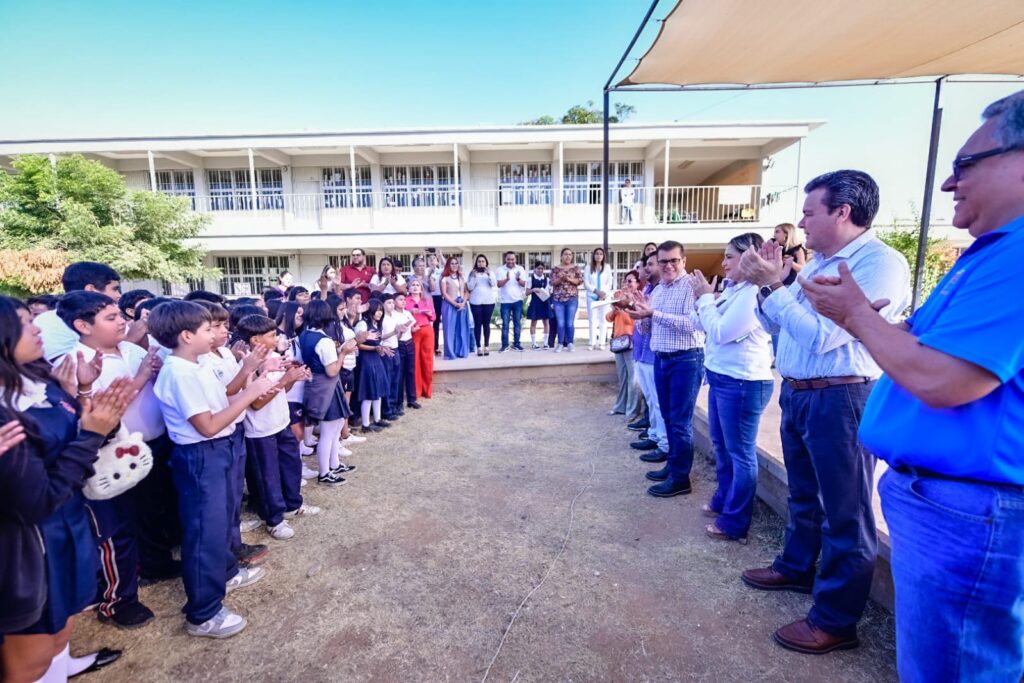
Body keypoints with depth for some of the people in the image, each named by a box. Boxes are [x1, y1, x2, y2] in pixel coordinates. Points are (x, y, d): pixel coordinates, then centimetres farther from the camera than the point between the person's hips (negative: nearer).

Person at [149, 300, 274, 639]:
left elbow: (221, 402, 8)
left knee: (221, 519, 26)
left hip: (217, 451, 10)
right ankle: (202, 614, 16)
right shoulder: (179, 374, -23)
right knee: (205, 531, 1)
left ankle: (226, 572, 48)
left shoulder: (198, 367, 7)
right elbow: (209, 425, -26)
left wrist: (249, 381, 0)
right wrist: (250, 393, -23)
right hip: (200, 457, -10)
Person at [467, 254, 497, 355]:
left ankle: (486, 346, 9)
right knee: (477, 324, -1)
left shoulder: (490, 273, 9)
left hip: (488, 301, 1)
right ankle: (479, 347, 2)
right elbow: (470, 287, -3)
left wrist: (489, 274, -17)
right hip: (475, 302, -1)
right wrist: (474, 276, -14)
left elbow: (494, 284, -6)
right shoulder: (472, 273, 5)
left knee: (486, 323, 4)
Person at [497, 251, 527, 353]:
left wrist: (518, 278, -24)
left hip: (518, 300, 1)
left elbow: (523, 284, -3)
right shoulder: (500, 270, -1)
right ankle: (505, 345, 7)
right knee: (505, 324, 1)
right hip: (505, 301, -1)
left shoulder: (520, 269, 2)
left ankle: (516, 343, 14)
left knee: (517, 323, 6)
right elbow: (499, 284, -9)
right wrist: (506, 279, -28)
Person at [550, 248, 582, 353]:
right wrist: (561, 278, -19)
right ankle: (560, 344, 7)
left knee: (570, 323, -1)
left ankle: (570, 343, 10)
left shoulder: (576, 268, 8)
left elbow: (580, 281, -2)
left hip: (572, 298, 0)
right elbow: (552, 282, -1)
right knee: (560, 323, -1)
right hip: (558, 299, 0)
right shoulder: (555, 269, 8)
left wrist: (569, 279, -15)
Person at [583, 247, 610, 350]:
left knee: (603, 319, -4)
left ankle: (601, 343, -4)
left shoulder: (606, 267, 9)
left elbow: (610, 282, 6)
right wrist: (596, 291, -13)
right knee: (592, 319, -2)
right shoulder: (588, 267, 6)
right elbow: (586, 283, 0)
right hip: (592, 296, 0)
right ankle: (593, 343, -2)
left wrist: (604, 292, -10)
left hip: (604, 296, 1)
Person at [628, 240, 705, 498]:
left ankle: (680, 478, 9)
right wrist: (641, 317, -4)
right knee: (668, 418, 16)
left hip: (686, 360, -8)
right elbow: (648, 328, 18)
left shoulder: (691, 286, -11)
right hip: (660, 359, 8)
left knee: (680, 421, -1)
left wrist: (653, 313, -23)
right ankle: (672, 465, 30)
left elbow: (691, 324, -24)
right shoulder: (657, 290, 14)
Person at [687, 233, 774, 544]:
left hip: (742, 382, -10)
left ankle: (735, 523, 14)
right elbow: (703, 325, 15)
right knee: (721, 446, 21)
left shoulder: (754, 294, -19)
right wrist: (703, 298, 1)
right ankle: (723, 500, 39)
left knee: (740, 453, 2)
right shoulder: (733, 290, 11)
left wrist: (705, 297, -12)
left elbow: (720, 332, -22)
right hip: (721, 378, 10)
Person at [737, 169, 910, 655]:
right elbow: (774, 325, 15)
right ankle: (797, 568, 43)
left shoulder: (880, 262, -16)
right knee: (803, 495, 23)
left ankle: (836, 621, 18)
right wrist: (767, 283, 1)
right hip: (797, 394, 9)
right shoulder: (818, 263, 11)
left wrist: (772, 286, -18)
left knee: (844, 511, 4)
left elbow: (821, 336, -24)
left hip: (841, 400, -9)